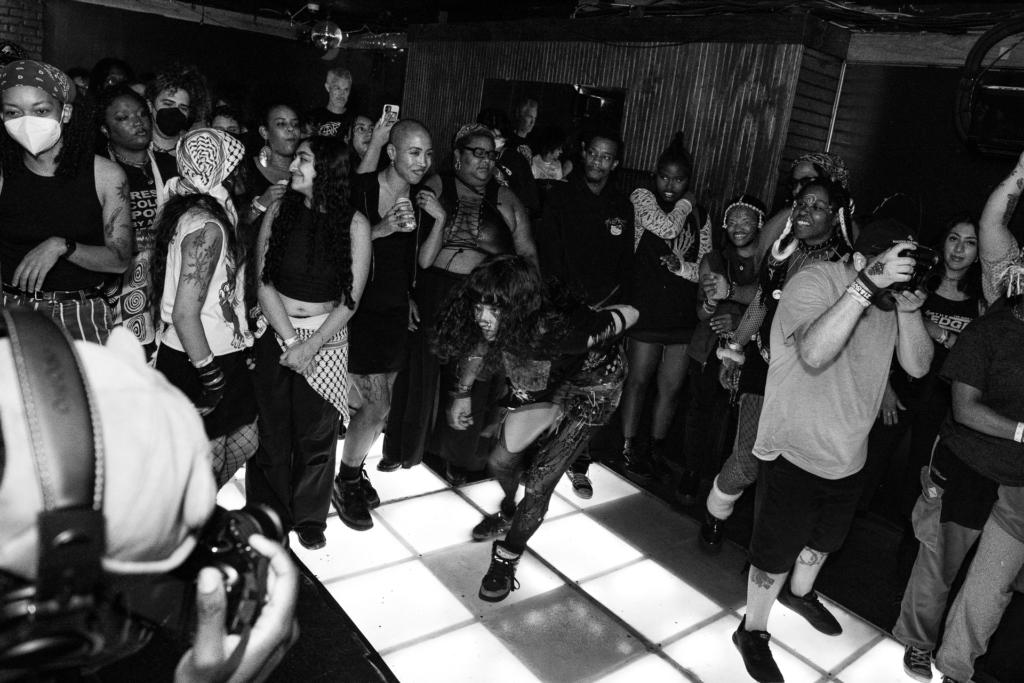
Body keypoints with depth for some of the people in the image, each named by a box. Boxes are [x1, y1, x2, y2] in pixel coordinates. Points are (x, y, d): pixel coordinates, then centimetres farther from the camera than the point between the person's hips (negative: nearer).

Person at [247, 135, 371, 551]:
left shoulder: (354, 224, -6)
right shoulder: (279, 211, -1)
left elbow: (351, 299, -7)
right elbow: (265, 282, -5)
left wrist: (310, 346, -12)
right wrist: (290, 340, -13)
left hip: (327, 337, -1)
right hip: (276, 333, 1)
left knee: (317, 433, 8)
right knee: (272, 431, 7)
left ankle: (310, 517, 29)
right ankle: (269, 514, 28)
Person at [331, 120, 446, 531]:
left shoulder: (422, 199, 5)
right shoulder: (358, 190, -13)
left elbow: (424, 261, 6)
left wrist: (439, 221, -8)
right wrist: (381, 229, -26)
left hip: (396, 312, 5)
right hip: (360, 310, -5)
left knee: (373, 405, 11)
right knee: (376, 407, -6)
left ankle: (353, 470, 33)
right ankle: (347, 481, 17)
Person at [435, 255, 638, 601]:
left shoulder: (559, 329, -45)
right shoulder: (493, 323, -28)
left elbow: (628, 315, -29)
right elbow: (475, 344, -2)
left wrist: (587, 316, -16)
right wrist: (461, 394, -2)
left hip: (591, 386, -5)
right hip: (545, 381, 5)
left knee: (538, 483, -8)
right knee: (503, 461, 11)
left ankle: (506, 559, 18)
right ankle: (508, 512, 47)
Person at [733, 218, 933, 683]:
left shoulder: (890, 297, -3)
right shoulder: (813, 282, -23)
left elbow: (917, 366, -7)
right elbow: (814, 353, -40)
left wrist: (908, 309, -23)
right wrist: (868, 284, -44)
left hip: (849, 455, 7)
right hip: (794, 453, -7)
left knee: (825, 539, 28)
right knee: (778, 553, 7)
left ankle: (799, 593, 57)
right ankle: (752, 631, 31)